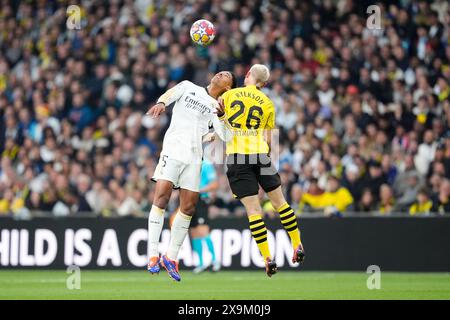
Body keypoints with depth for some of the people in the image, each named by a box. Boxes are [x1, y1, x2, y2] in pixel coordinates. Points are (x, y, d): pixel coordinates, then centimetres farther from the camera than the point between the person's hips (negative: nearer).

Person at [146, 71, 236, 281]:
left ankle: (171, 257, 12)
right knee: (162, 196, -17)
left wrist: (221, 115, -11)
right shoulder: (188, 87, 13)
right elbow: (170, 94, -7)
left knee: (188, 207, 0)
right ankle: (153, 256, -18)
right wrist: (161, 103, -29)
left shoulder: (215, 107, 17)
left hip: (194, 158, 4)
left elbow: (225, 136, 5)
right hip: (173, 150, -4)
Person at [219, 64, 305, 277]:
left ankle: (267, 258, -6)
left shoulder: (229, 95, 5)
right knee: (278, 200, 15)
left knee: (253, 209, -2)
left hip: (236, 157, -1)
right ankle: (297, 246, 20)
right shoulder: (267, 104, 8)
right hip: (259, 155, 1)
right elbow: (267, 139, 7)